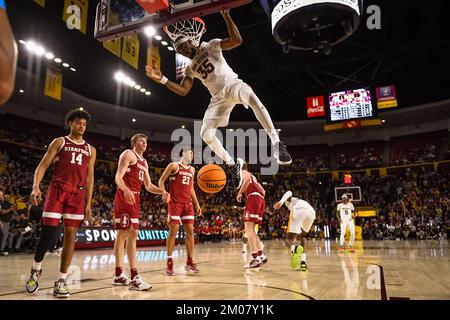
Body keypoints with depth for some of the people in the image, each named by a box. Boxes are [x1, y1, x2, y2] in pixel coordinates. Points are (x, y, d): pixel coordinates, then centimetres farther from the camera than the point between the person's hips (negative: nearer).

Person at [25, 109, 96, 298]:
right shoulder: (59, 142, 9)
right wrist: (36, 186, -18)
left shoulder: (90, 150, 17)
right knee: (48, 232, -7)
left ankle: (61, 281, 8)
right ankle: (36, 270, 20)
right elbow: (43, 165, 1)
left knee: (70, 235, 0)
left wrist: (88, 203, 8)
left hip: (78, 194, 3)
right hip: (57, 190, -2)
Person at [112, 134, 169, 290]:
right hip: (125, 196, -9)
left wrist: (162, 192, 4)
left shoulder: (144, 162, 23)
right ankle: (134, 277, -15)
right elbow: (118, 177, -14)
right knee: (131, 233, -14)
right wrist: (126, 190, -35)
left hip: (135, 198, 9)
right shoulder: (128, 154, -3)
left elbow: (148, 185, 22)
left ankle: (119, 275, 19)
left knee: (123, 233, 11)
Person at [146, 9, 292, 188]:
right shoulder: (190, 69, 17)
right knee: (206, 134, -9)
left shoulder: (210, 46, 4)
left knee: (250, 96, -42)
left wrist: (226, 15, -18)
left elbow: (237, 41, -9)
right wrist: (162, 79, -3)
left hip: (233, 84, -5)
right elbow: (183, 91, 5)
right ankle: (233, 164, 6)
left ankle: (275, 142, -40)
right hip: (218, 98, 6)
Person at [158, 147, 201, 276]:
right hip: (175, 203, -6)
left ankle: (190, 262, 10)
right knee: (173, 231, -5)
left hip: (188, 203, 6)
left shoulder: (192, 169, 16)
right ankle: (169, 263, 4)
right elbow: (161, 181, -3)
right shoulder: (174, 165, -2)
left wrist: (196, 203, 15)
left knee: (190, 231, 2)